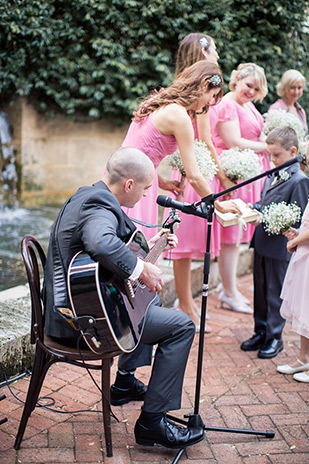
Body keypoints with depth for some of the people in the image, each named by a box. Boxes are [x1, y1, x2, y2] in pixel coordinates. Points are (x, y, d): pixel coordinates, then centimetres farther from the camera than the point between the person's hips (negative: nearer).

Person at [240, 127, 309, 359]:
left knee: (276, 293, 3)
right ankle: (261, 332, 30)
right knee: (260, 289, 16)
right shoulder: (272, 176, 12)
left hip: (280, 247, -8)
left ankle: (274, 338, 17)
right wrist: (253, 208, 3)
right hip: (262, 243, 8)